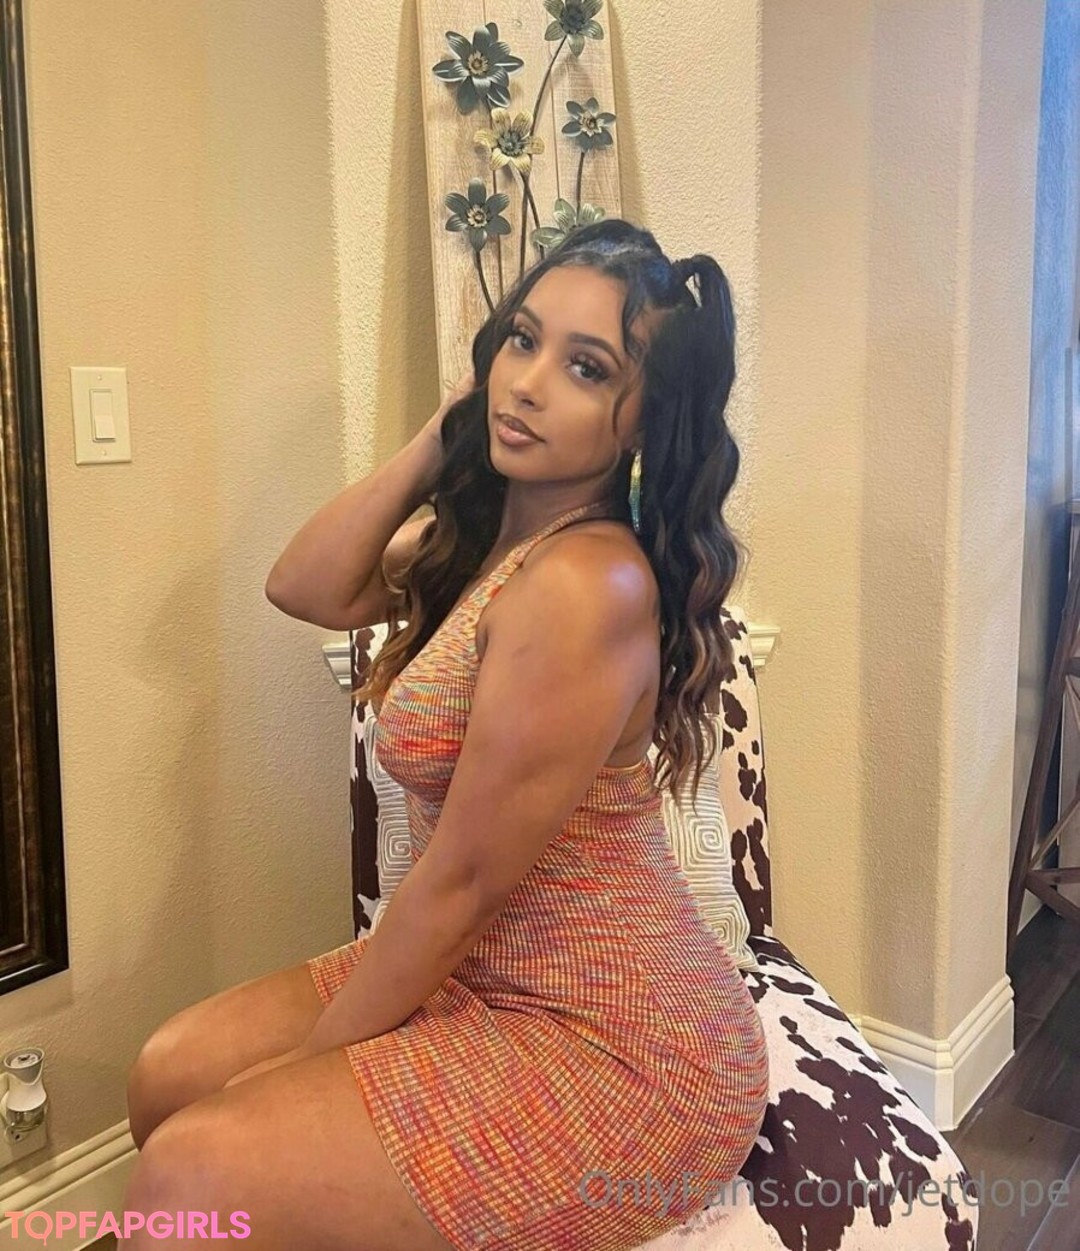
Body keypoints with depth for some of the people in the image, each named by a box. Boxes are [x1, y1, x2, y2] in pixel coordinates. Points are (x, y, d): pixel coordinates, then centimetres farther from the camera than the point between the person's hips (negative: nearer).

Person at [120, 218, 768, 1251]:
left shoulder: (584, 582, -27)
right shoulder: (486, 534, 3)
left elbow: (460, 881, -21)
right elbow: (304, 586, 5)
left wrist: (310, 1059, -7)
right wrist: (441, 435, -3)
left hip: (620, 1051, -9)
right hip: (482, 969, 9)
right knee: (170, 1077, 10)